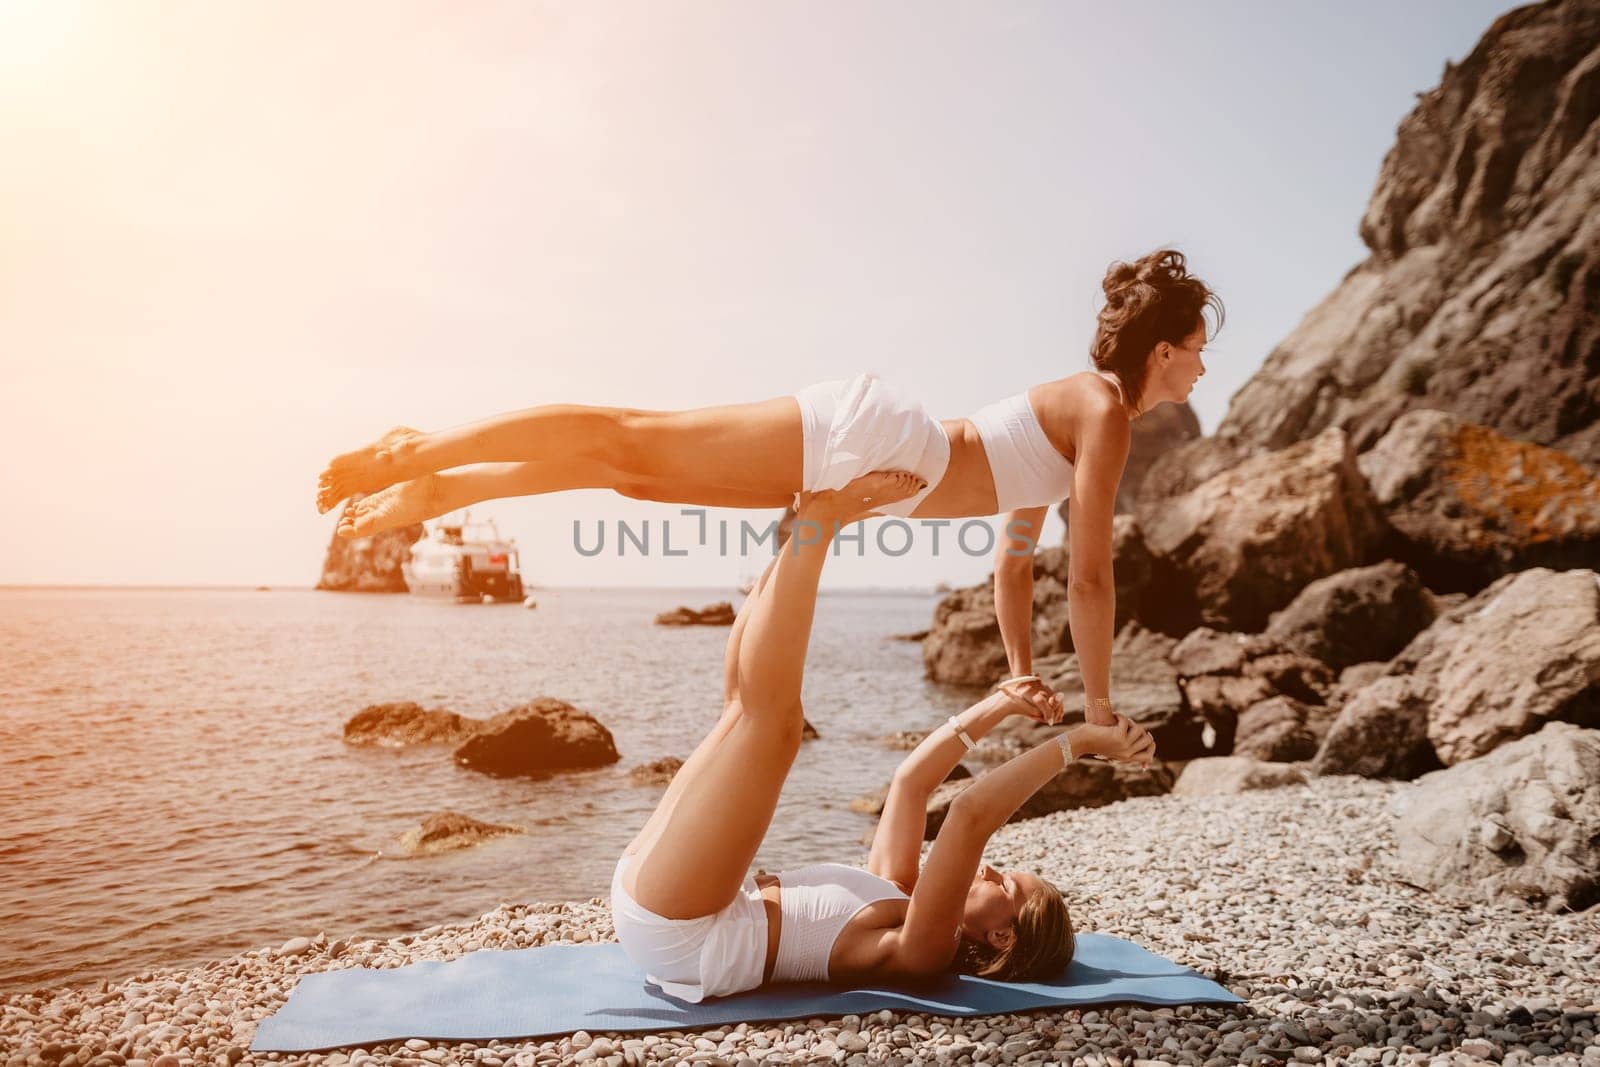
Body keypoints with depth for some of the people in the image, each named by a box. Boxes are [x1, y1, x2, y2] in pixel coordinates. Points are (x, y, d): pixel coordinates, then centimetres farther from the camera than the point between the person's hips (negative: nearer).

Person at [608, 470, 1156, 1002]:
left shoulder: (922, 950, -12)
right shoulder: (896, 894, 14)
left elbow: (972, 813, -25)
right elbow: (911, 781, 21)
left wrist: (1077, 739, -18)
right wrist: (992, 710, 17)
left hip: (676, 937, -7)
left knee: (773, 714, -21)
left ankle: (822, 515, -6)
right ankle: (818, 520, -5)